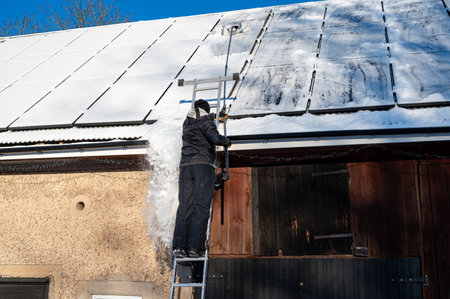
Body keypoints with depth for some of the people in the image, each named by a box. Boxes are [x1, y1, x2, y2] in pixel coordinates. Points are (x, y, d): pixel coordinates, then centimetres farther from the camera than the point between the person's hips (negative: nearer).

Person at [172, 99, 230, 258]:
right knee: (201, 207, -7)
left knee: (185, 206, -2)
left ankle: (179, 245, -12)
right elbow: (215, 138, -13)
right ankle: (195, 247, -15)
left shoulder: (187, 123, 22)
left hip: (185, 165, 5)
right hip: (204, 164, -5)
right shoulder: (206, 122, 4)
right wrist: (226, 141, 9)